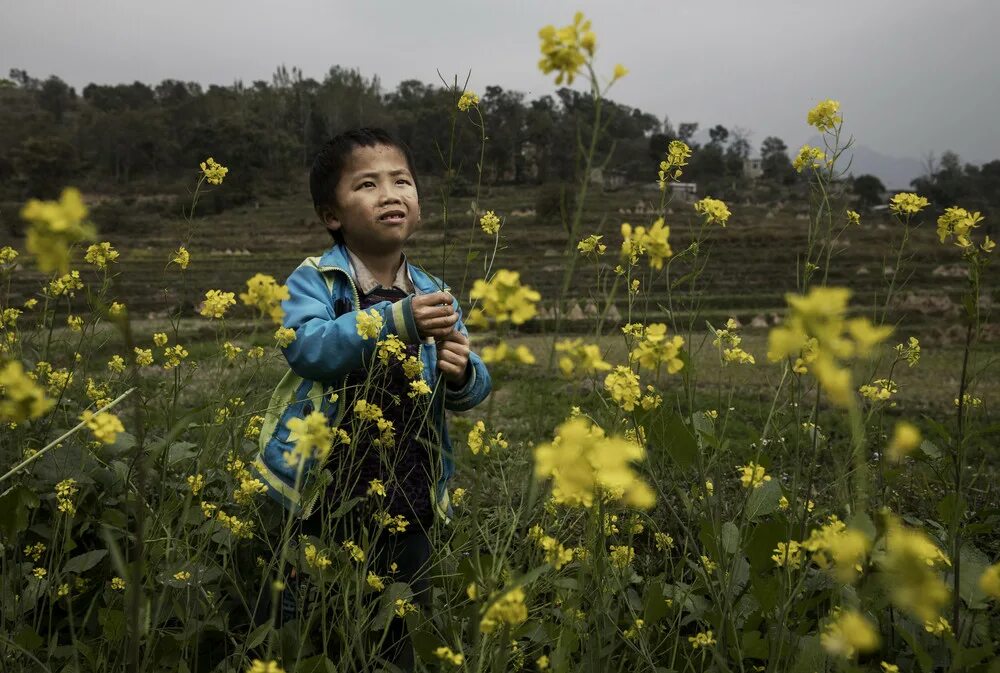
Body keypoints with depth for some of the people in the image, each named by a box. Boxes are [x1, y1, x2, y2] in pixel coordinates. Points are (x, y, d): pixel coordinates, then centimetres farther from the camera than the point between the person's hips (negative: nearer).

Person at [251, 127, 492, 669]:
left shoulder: (434, 296, 4)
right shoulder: (314, 280, -6)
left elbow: (473, 391, 4)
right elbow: (306, 347, -25)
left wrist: (462, 373, -19)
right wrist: (395, 318, -32)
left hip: (406, 504, 3)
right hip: (318, 496, -3)